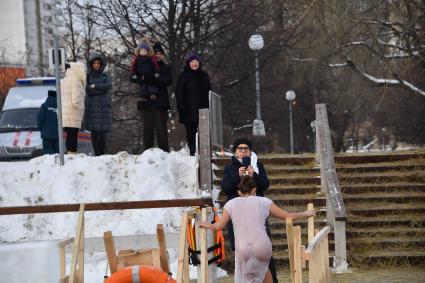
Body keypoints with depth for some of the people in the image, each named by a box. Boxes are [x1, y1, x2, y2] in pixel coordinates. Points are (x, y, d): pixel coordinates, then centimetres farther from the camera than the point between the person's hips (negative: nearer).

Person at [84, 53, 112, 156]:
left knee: (104, 132, -4)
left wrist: (95, 86, -10)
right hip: (92, 107, -1)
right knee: (94, 132, -5)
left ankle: (102, 154, 2)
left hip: (104, 106, 1)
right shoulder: (88, 76, 7)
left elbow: (108, 86, -7)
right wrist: (102, 89, -10)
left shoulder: (105, 76, 12)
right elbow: (88, 90, -6)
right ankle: (97, 154, -2)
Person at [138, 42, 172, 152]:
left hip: (160, 102, -2)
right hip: (146, 101, 2)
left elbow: (168, 81, -6)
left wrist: (149, 79, -16)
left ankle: (164, 151, -8)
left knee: (161, 128, -8)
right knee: (147, 128, 1)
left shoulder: (166, 68, 12)